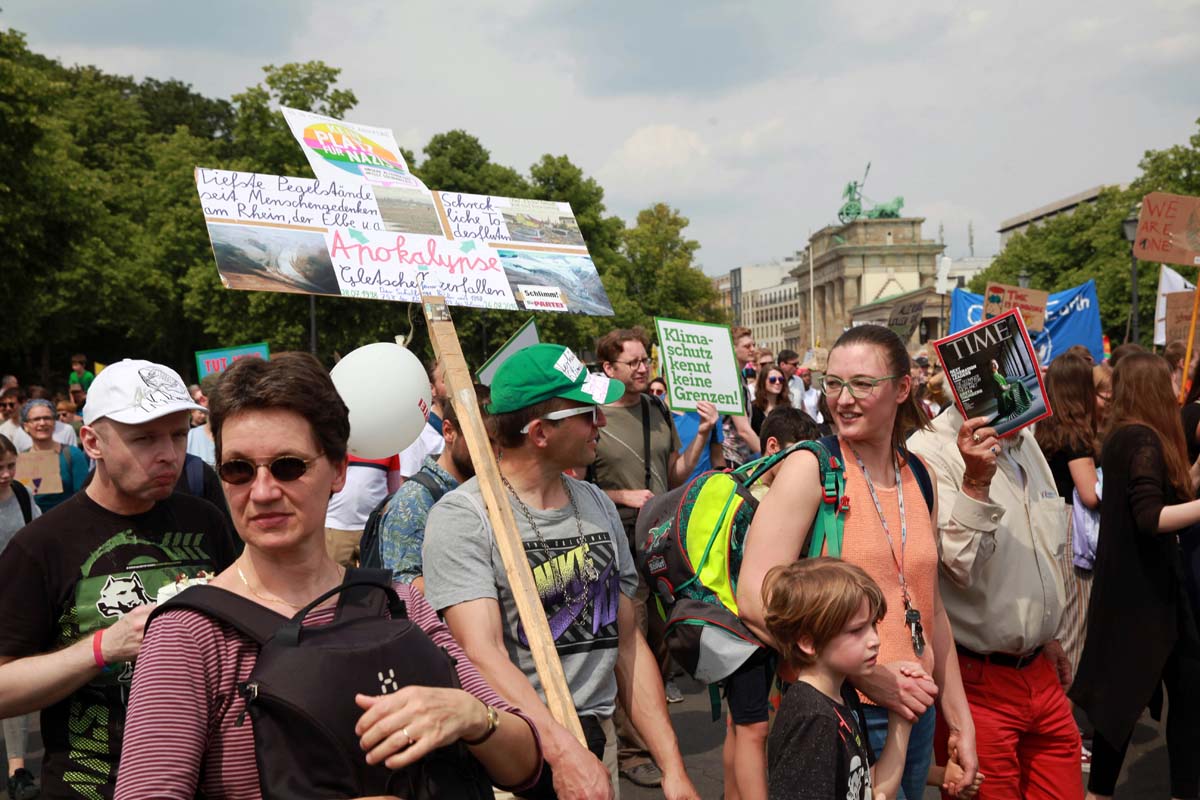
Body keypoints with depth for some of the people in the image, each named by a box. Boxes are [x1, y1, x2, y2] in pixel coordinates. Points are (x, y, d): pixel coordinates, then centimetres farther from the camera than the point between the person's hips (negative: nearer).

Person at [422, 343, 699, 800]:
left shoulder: (599, 506, 7)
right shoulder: (461, 516, -12)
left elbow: (628, 645, 8)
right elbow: (484, 655, -21)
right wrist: (562, 752, -31)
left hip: (598, 745, 6)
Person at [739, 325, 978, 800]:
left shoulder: (920, 477, 5)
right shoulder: (811, 467, -12)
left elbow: (931, 608, 13)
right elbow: (754, 600, -19)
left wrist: (960, 722, 13)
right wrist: (866, 672, -20)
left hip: (915, 713, 6)